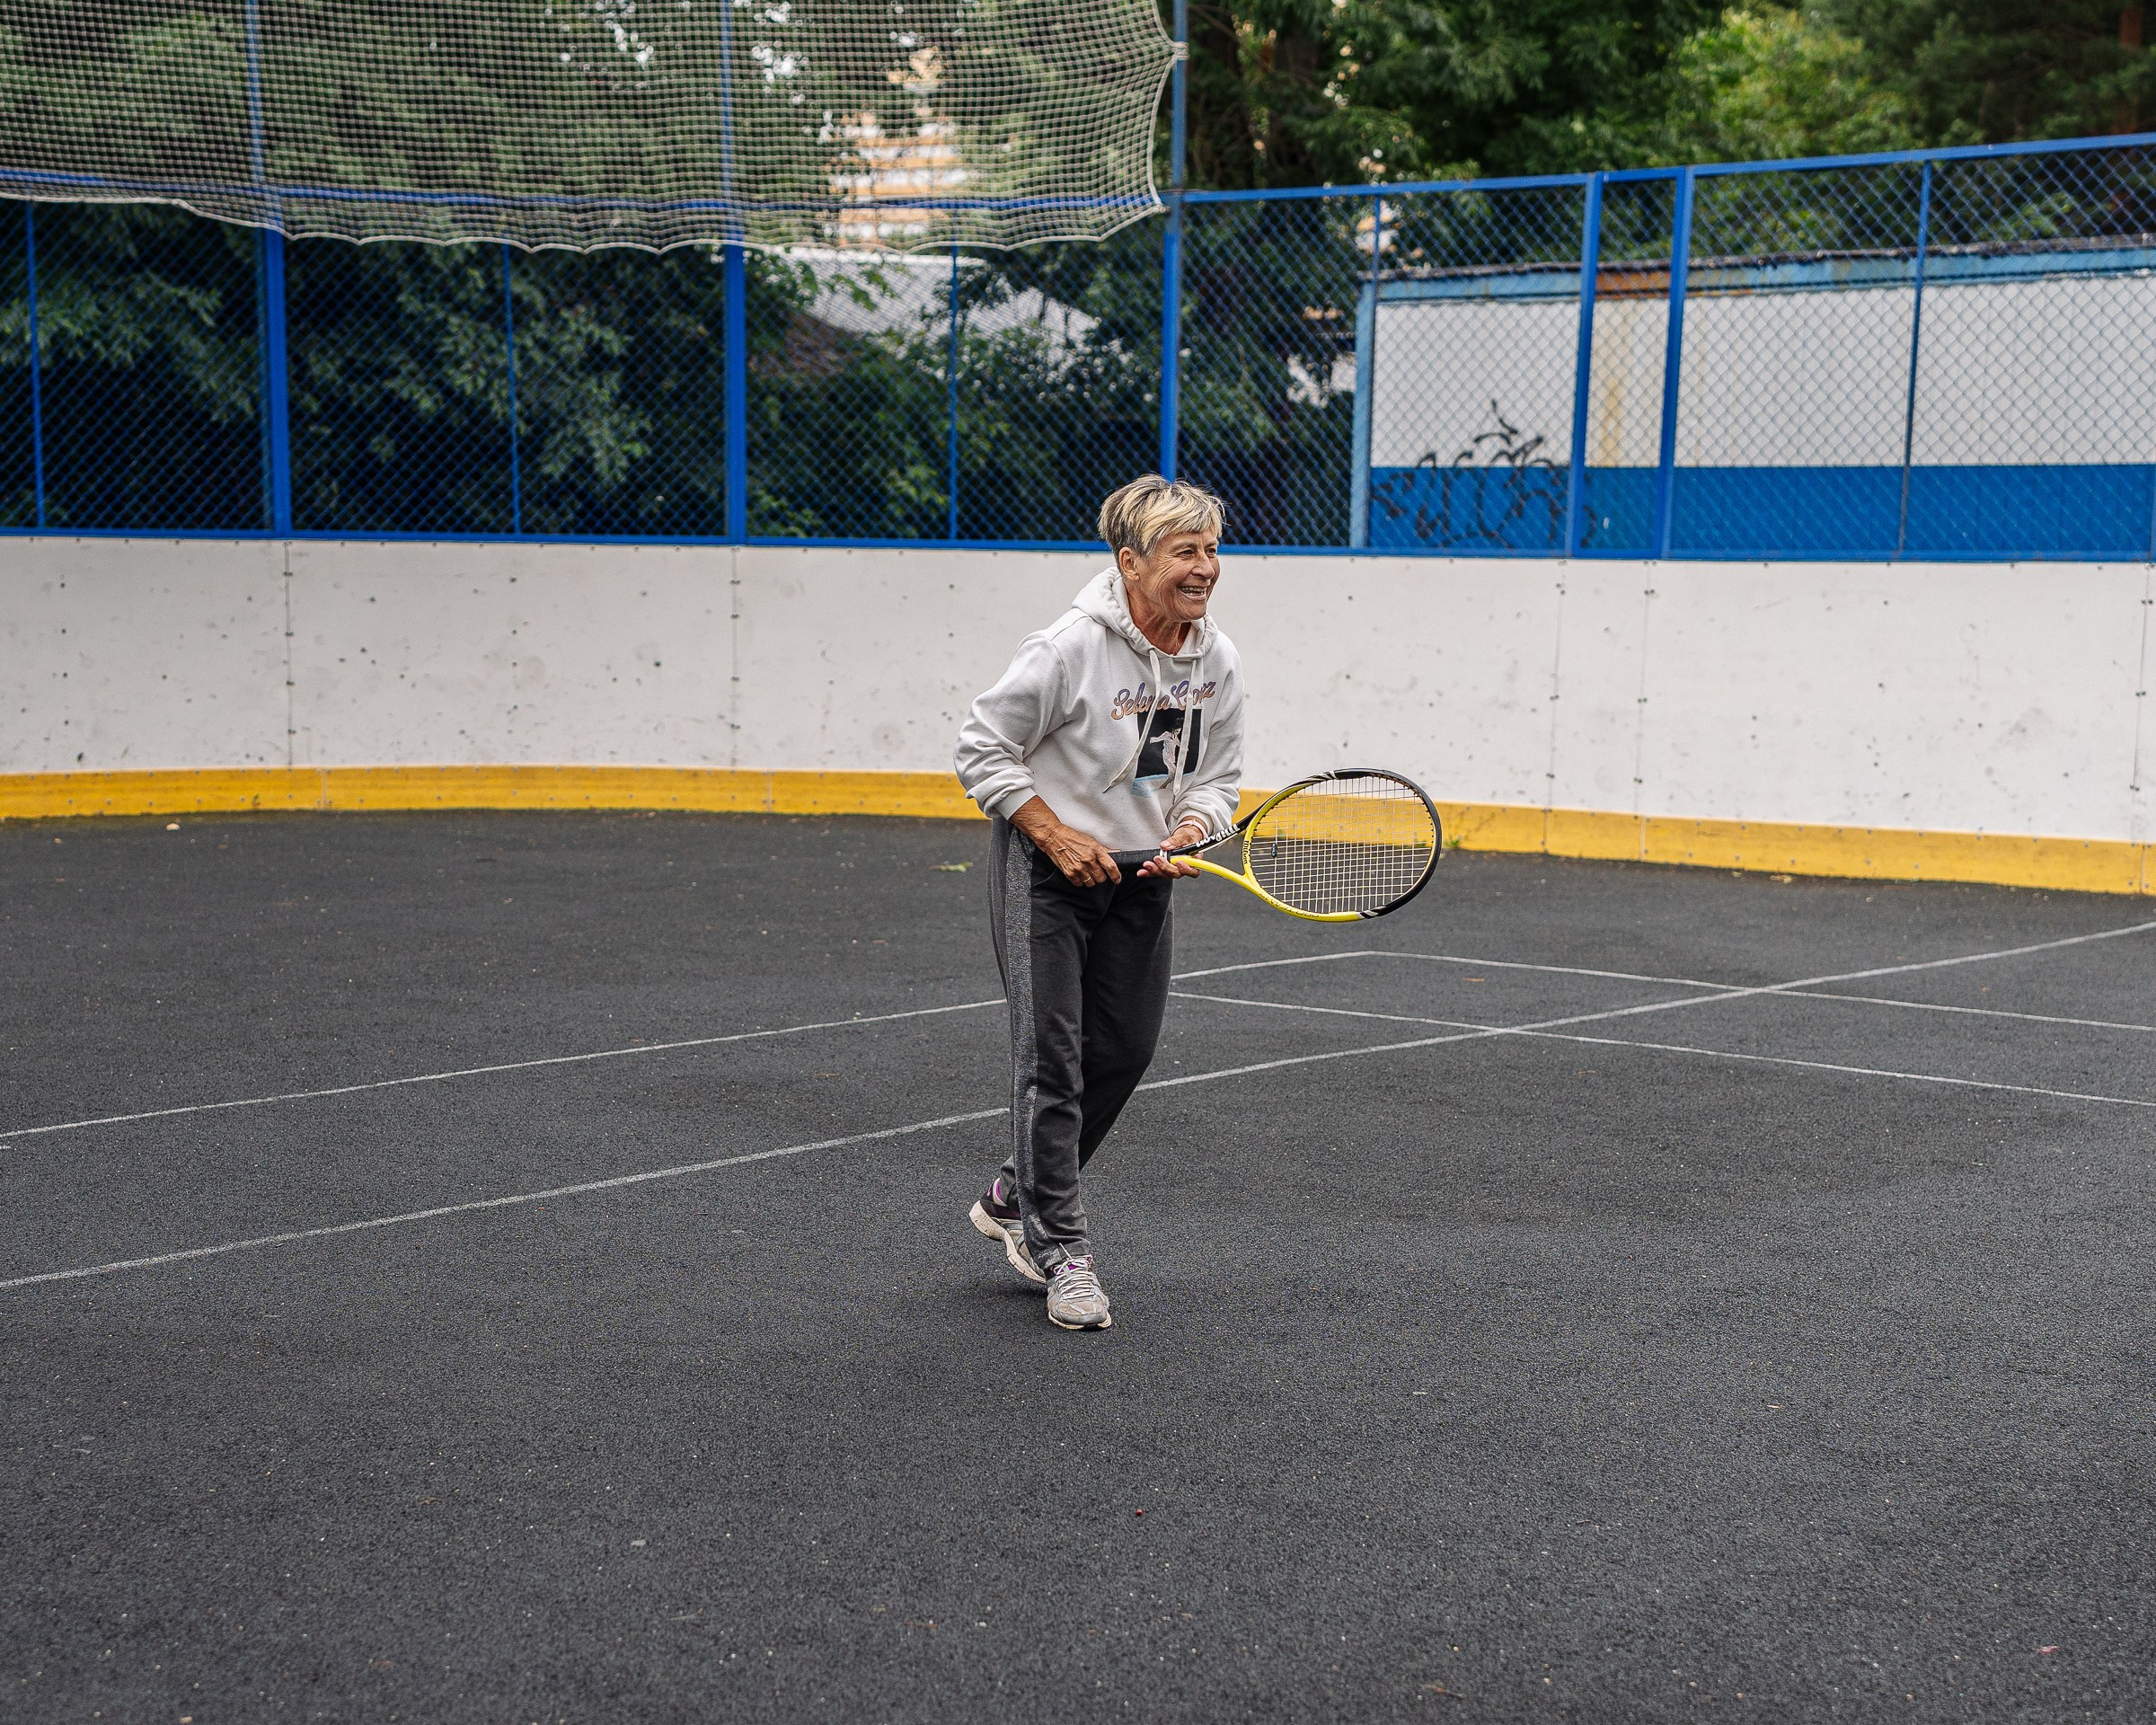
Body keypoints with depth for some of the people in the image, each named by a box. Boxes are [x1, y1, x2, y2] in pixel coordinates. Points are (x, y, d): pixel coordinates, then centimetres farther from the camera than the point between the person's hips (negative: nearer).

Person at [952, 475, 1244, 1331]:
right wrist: (1059, 839, -18)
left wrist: (1187, 834, -13)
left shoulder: (1218, 663, -2)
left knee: (1125, 1049, 10)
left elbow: (1217, 776, 8)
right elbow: (983, 748, -13)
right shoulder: (1070, 648, -21)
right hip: (1044, 870, -6)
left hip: (1140, 876, 6)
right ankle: (1060, 1246, 1)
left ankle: (1015, 1198, 30)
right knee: (1052, 1054, -9)